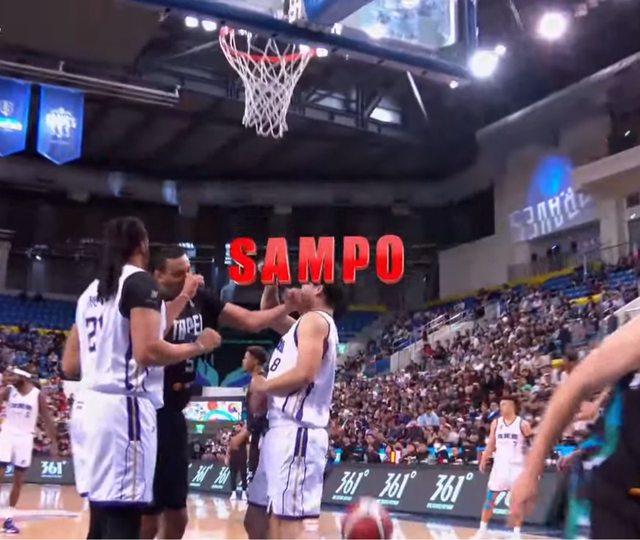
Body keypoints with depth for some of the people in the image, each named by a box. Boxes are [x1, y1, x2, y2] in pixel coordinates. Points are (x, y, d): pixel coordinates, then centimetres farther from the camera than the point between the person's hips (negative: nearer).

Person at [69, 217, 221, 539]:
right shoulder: (140, 281, -6)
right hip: (125, 406, -9)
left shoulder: (90, 291, 19)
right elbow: (148, 351, -18)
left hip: (92, 406, 9)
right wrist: (199, 346, -4)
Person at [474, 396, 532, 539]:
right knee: (490, 498, 3)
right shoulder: (496, 423, 5)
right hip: (500, 465, 3)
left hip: (516, 466, -3)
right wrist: (483, 461, 5)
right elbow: (491, 444, 12)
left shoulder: (523, 424, -6)